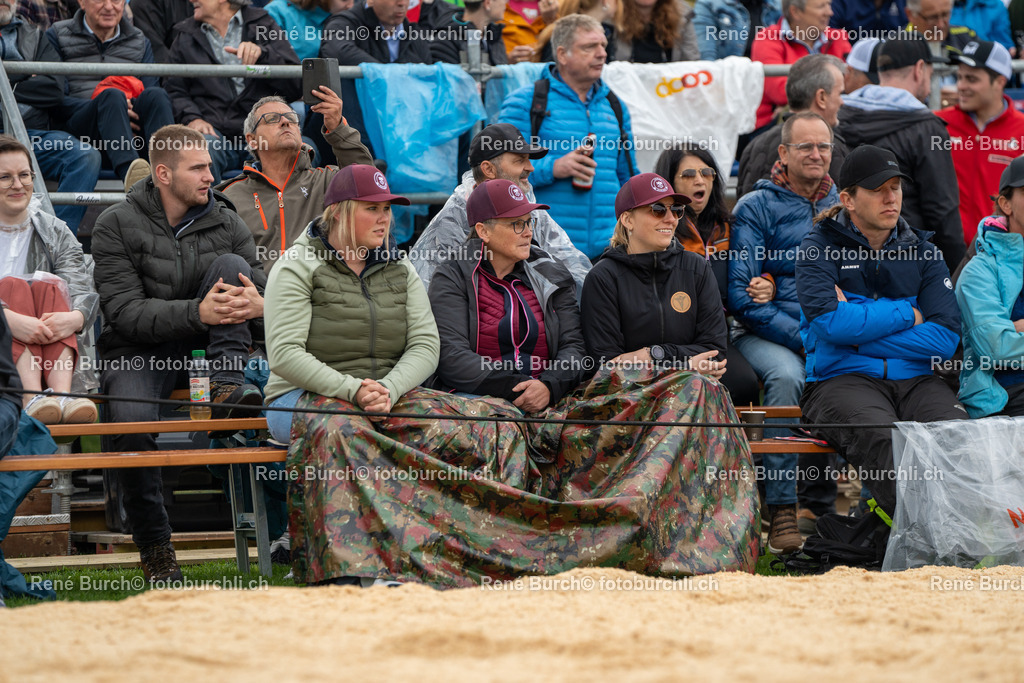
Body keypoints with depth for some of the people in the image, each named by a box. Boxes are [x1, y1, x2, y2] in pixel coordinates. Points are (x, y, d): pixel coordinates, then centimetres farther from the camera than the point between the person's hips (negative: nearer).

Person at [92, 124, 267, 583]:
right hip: (137, 351, -3)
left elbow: (264, 293, 3)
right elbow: (125, 312, -16)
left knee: (231, 265, -18)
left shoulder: (225, 223, 6)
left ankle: (227, 388, -27)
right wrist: (197, 312, -31)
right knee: (131, 422, -34)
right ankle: (155, 547, -16)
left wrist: (260, 305, -25)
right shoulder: (116, 226, -5)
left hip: (202, 348, 3)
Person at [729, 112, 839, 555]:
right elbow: (740, 295, -4)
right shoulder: (756, 207, 4)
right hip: (767, 334, -3)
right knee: (786, 374, -36)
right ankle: (781, 510, -31)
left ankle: (825, 505, -17)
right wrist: (802, 336, -15)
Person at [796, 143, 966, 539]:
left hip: (913, 379, 3)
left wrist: (860, 327, -3)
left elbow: (945, 339, 4)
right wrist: (908, 314, -2)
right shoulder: (820, 249, 7)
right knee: (883, 439, -37)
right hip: (840, 379, -3)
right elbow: (829, 324, -12)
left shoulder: (921, 252, 16)